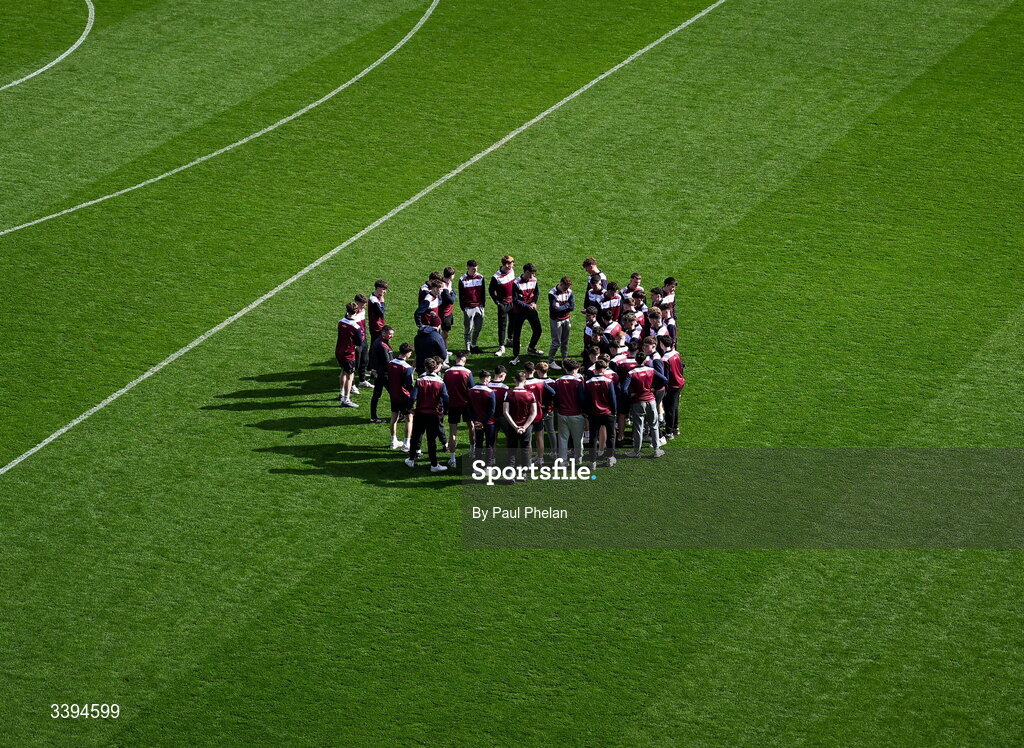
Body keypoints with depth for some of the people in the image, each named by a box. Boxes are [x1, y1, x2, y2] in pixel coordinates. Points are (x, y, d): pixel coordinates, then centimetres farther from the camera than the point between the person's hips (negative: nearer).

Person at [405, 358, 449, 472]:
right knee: (432, 440, 5)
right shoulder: (440, 383, -9)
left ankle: (411, 460, 28)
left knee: (416, 437, 17)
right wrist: (443, 412, 2)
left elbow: (413, 397, -15)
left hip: (420, 414, 1)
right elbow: (446, 400, -13)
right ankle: (434, 465, 7)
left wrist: (411, 409, 2)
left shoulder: (419, 381, -7)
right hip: (433, 415, -1)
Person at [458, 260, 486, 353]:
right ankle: (468, 348, 7)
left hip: (479, 307, 4)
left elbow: (483, 292, 13)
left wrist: (483, 304, 11)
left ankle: (474, 345, 24)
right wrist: (462, 308, -3)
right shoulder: (463, 280, -5)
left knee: (478, 328, 10)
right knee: (468, 329, 0)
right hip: (468, 308, -4)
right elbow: (461, 295, 0)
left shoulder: (480, 278, 4)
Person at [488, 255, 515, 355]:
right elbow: (491, 291, -11)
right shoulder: (496, 277, -21)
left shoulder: (512, 271, -2)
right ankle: (501, 347, 1)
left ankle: (510, 340, 40)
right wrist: (498, 303, -15)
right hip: (503, 304, -6)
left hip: (513, 302, 6)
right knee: (502, 325, -3)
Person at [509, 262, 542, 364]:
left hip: (531, 310, 5)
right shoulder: (517, 283, -19)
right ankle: (515, 356, 9)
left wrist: (534, 302, -5)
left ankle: (531, 348, 35)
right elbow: (515, 300, -18)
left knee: (537, 330, 10)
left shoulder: (533, 280, -1)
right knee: (516, 334, 0)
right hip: (519, 311, -5)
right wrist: (527, 306, -22)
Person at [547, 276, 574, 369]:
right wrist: (566, 306, -12)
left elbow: (572, 306, -7)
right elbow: (555, 308, -24)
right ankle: (550, 362, 7)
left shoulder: (569, 292, -1)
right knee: (556, 343, -3)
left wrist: (561, 307, -18)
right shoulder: (552, 294, -17)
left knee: (565, 342, 14)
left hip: (566, 319, 5)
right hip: (556, 320, -5)